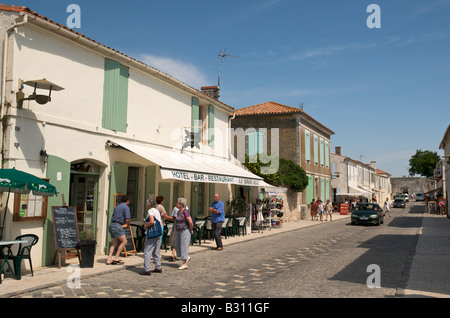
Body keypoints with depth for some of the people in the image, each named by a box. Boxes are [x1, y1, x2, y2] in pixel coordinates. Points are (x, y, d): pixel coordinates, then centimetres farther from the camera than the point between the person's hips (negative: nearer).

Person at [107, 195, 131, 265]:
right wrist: (128, 225, 8)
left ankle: (109, 259, 5)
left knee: (114, 243, 13)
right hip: (117, 226, -8)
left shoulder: (117, 207, 22)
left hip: (111, 225, 8)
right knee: (124, 241, 0)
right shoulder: (126, 207, -3)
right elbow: (127, 219, -12)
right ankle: (116, 258, -3)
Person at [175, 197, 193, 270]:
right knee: (177, 245, 10)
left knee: (184, 246, -5)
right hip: (179, 231, 9)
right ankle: (187, 257, 28)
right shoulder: (179, 212, 11)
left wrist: (191, 230, -11)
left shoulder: (185, 211, -17)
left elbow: (190, 222, -23)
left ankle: (185, 264, 1)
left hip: (185, 231, -9)